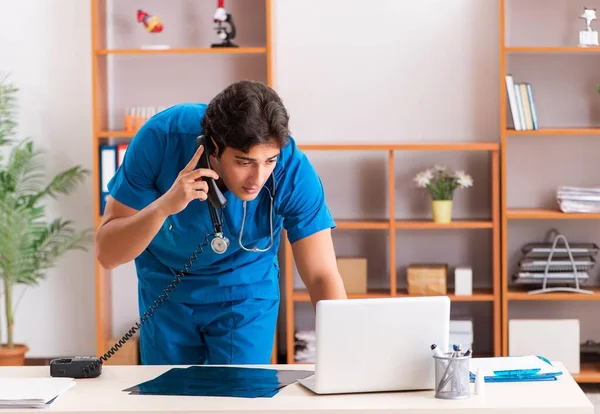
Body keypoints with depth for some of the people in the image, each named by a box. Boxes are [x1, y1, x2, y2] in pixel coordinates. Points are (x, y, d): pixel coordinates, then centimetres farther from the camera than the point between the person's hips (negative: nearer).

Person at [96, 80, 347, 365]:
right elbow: (107, 254, -26)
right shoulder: (161, 138, -29)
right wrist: (163, 206, -43)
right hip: (166, 289, 1)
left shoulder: (292, 168, -29)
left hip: (245, 292, -1)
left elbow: (322, 275, -28)